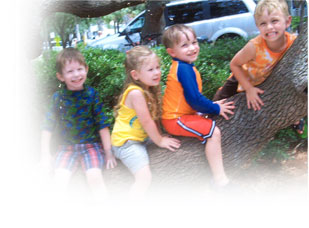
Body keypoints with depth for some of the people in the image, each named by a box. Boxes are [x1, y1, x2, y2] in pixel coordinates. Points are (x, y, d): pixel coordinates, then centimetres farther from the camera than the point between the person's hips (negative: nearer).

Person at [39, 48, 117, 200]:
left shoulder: (92, 94, -3)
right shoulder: (58, 97, -1)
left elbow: (102, 124, -2)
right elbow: (48, 126, 3)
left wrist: (108, 151, -3)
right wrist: (45, 153, -1)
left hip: (91, 144, -1)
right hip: (66, 146, 1)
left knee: (94, 176, -25)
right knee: (60, 179, -20)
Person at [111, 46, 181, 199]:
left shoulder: (149, 89, 4)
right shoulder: (136, 93, -24)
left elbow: (154, 116, 12)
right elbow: (146, 122, -19)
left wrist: (160, 136, 8)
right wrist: (160, 141, -9)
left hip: (142, 136, 10)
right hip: (127, 142, -10)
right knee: (144, 177, -21)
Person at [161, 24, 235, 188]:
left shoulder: (180, 66, 12)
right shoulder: (185, 69, -22)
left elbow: (193, 96, 20)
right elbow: (194, 99, -25)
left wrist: (211, 105, 13)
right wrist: (216, 109, -12)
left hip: (173, 116, 11)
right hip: (176, 120, -11)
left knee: (206, 118, 27)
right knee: (213, 132, -19)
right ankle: (220, 180, -18)